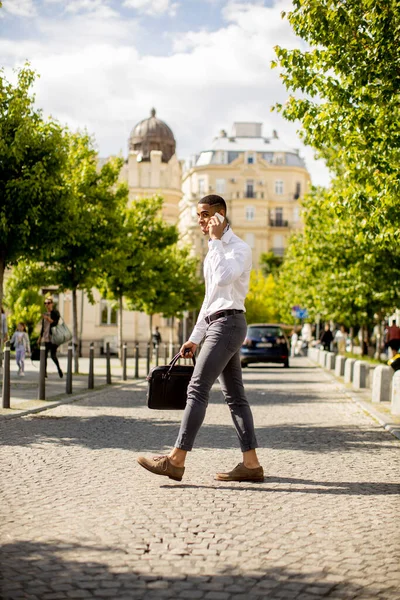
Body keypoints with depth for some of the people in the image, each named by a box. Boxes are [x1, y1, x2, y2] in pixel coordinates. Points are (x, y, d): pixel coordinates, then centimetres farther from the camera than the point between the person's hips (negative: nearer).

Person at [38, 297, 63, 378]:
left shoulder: (55, 313, -1)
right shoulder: (45, 314, 17)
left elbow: (56, 323, -13)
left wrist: (48, 319, -23)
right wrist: (40, 338, 19)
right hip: (45, 337, 6)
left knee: (53, 355, -9)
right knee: (44, 355, 0)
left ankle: (59, 368, 13)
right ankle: (44, 372, 2)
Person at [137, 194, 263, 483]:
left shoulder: (239, 248, -7)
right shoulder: (215, 251, 22)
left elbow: (223, 278, -27)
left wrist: (215, 239, -18)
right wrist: (194, 338, 21)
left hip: (228, 323, -10)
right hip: (217, 325, 10)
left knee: (198, 389, -14)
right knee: (235, 395, 6)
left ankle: (176, 460, -16)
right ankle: (251, 464, 6)